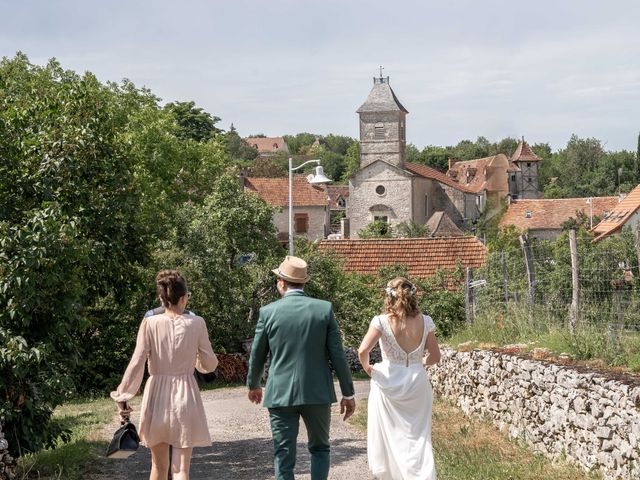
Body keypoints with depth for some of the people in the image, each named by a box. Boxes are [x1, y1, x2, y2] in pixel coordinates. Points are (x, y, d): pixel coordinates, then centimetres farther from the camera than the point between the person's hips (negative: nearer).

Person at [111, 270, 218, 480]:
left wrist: (122, 396, -2)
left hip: (157, 395, 1)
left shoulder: (150, 323, -6)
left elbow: (136, 363, -9)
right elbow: (210, 364, 2)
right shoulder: (196, 324, -5)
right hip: (185, 396, -1)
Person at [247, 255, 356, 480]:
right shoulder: (324, 309, -4)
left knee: (283, 455, 6)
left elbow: (257, 355, 5)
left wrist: (253, 385, 23)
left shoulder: (268, 311, -4)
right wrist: (348, 394, 5)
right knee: (319, 448, 19)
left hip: (280, 394, -1)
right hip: (318, 394, 1)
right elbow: (338, 355, -4)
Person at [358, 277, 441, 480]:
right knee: (418, 437, 6)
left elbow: (363, 351, -19)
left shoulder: (382, 321, -10)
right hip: (417, 382, 2)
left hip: (388, 381, -2)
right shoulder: (424, 322, -2)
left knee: (388, 436, 13)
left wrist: (367, 368, 0)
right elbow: (435, 356, 4)